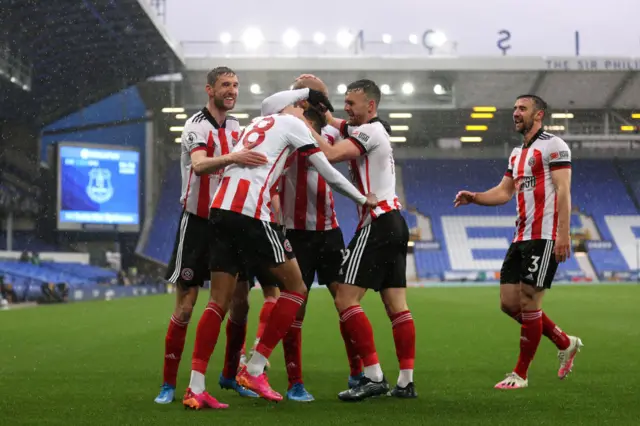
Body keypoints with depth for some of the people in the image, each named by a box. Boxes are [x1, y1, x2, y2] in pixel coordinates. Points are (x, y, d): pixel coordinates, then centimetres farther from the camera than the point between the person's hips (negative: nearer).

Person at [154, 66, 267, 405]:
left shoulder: (235, 127, 11)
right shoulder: (197, 125, -12)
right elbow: (199, 164, -31)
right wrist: (232, 157, -49)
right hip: (197, 222, -6)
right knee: (185, 307, -5)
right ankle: (168, 384, 2)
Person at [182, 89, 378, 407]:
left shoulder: (257, 123, 26)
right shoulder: (293, 124, 7)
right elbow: (328, 173, 9)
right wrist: (363, 199, 22)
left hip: (219, 209, 7)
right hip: (251, 214, -7)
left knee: (219, 301, 7)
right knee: (296, 287, 7)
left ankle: (195, 389, -1)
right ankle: (254, 370, 4)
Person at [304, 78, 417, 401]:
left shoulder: (370, 131, -11)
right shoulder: (378, 130, 17)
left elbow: (331, 154, -24)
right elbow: (336, 123, 27)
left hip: (377, 223, -10)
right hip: (394, 222, 10)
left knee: (345, 300, -10)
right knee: (396, 305, 6)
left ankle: (373, 376, -13)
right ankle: (406, 382, 4)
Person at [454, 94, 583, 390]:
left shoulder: (553, 145, -6)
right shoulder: (517, 154, 20)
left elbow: (563, 191, -14)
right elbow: (504, 192, 20)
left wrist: (563, 234, -22)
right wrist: (474, 197, 1)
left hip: (544, 238, -9)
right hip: (521, 238, 9)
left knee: (528, 303, -7)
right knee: (509, 303, 6)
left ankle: (521, 375, 4)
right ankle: (565, 343, 22)